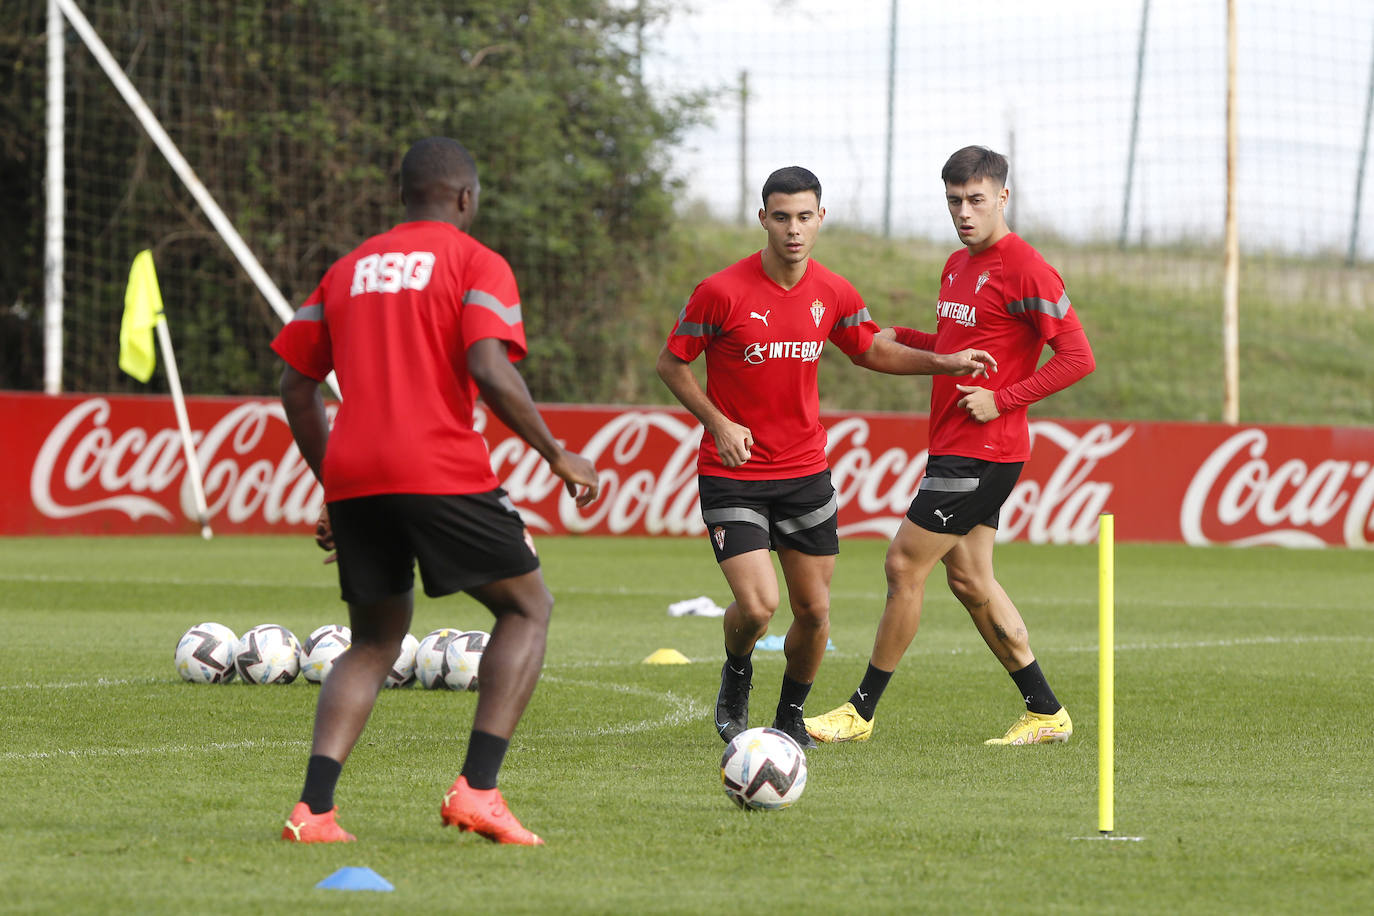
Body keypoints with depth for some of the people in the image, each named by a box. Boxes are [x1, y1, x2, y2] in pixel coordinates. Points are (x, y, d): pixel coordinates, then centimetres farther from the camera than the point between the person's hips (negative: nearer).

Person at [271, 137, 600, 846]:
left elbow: (296, 385, 18)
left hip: (352, 480, 6)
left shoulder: (349, 269, 20)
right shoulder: (476, 262, 2)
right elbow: (489, 369, -13)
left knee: (375, 641, 17)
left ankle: (313, 809, -2)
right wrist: (558, 457, -5)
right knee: (528, 606, 11)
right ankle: (477, 789, -3)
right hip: (441, 472, -6)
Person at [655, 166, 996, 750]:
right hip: (732, 475, -4)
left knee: (814, 612, 4)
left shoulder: (833, 294, 0)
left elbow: (872, 351, 18)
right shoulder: (722, 292, -14)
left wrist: (946, 363, 6)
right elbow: (671, 364, -3)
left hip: (805, 472, 4)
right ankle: (736, 678, 16)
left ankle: (791, 717, 28)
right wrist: (719, 423, -15)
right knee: (757, 605, -17)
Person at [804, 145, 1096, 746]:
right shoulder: (957, 266, 15)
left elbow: (1077, 357, -16)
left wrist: (1001, 399, -20)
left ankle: (861, 712, 2)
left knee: (904, 565, -6)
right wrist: (892, 337, 14)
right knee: (969, 579, 10)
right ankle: (1045, 713, 15)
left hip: (981, 451, -10)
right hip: (954, 449, 10)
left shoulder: (1024, 269, -14)